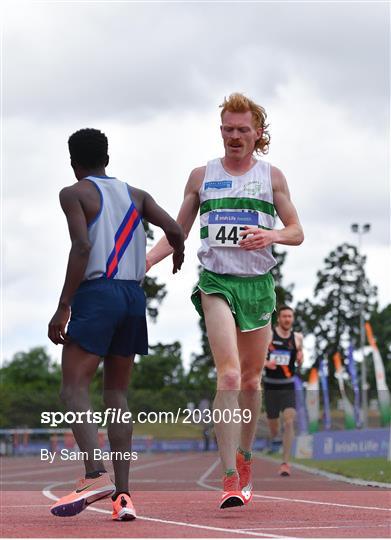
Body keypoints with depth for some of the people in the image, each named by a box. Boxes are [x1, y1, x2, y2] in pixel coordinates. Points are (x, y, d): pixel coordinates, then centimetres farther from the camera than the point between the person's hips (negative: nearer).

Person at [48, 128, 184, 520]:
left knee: (74, 389, -8)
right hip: (134, 296, 6)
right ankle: (122, 494, 0)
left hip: (96, 293, -6)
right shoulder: (135, 195, 17)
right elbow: (175, 231, 8)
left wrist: (63, 307, -13)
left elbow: (82, 246, -12)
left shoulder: (74, 194, 2)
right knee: (116, 394, 9)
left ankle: (96, 475, -28)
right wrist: (177, 256, 32)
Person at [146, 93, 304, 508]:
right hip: (216, 282, -2)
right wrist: (141, 262, -2)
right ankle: (230, 478, -22)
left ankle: (244, 457, 32)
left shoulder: (271, 176, 9)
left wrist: (272, 235, -13)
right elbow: (177, 233, 13)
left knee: (250, 379, 11)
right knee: (229, 375, -19)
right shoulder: (201, 175, 9)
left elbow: (297, 232, 9)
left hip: (259, 284, 2)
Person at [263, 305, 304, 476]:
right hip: (270, 385, 0)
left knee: (289, 421, -18)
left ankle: (285, 463, -17)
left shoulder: (297, 337, 2)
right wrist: (266, 363, -20)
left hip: (288, 386, 0)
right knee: (273, 428, 8)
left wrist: (300, 358, -9)